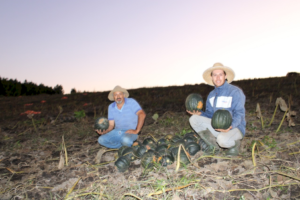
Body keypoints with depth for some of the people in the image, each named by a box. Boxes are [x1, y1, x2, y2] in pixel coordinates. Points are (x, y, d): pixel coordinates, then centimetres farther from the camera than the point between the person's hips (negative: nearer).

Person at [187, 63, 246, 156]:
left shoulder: (235, 92, -8)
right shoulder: (211, 95, 11)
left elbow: (239, 113, -15)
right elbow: (210, 114, 12)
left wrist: (230, 126, -34)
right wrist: (200, 114, -10)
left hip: (234, 127, -5)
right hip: (217, 127, 6)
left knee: (223, 140, -39)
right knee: (194, 119, -12)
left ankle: (235, 144, 2)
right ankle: (213, 145, 0)